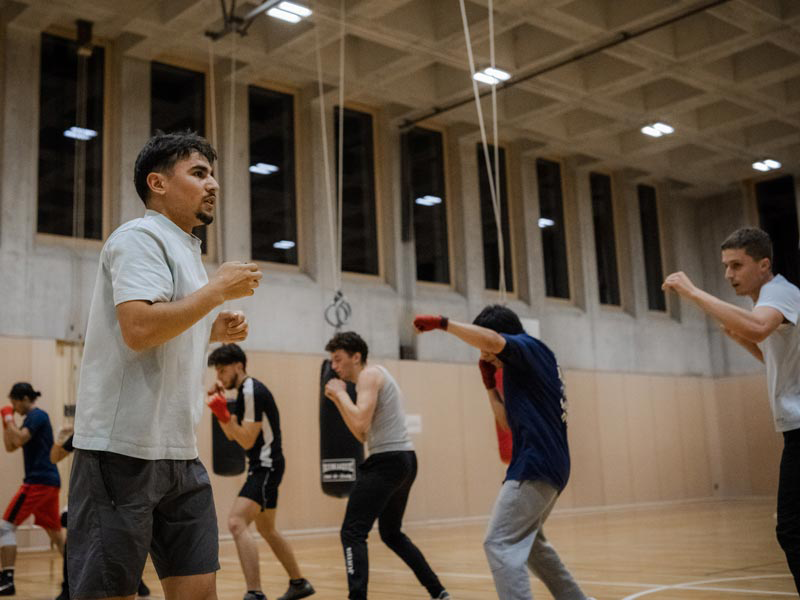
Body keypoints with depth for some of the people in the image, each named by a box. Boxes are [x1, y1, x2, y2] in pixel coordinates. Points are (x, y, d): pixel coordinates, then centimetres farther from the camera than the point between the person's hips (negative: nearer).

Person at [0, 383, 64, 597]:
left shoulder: (37, 416, -8)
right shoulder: (33, 418, 21)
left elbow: (19, 440, -22)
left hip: (39, 481, -10)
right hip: (49, 481, 10)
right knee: (55, 533, 14)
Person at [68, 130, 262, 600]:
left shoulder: (184, 250, 20)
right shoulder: (140, 237, -8)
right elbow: (138, 328, -24)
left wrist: (214, 331, 10)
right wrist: (219, 290, -14)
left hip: (178, 452, 9)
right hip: (123, 450, -9)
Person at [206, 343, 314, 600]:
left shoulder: (253, 391, -17)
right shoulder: (244, 392, 14)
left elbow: (247, 441, -19)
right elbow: (232, 434, 15)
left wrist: (224, 414, -25)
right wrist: (220, 408, 5)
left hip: (266, 466, -11)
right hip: (262, 466, 11)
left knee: (236, 523, -23)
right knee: (267, 529, 21)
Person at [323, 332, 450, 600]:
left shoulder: (370, 374, -7)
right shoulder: (377, 378, 22)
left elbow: (361, 421, -21)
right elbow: (363, 434, 21)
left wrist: (341, 393, -8)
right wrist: (337, 400, 14)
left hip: (387, 461, -11)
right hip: (404, 460, 11)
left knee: (352, 533, -11)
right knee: (391, 533, 22)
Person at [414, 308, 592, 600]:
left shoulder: (531, 347, -7)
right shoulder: (521, 369, 20)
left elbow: (491, 339, -29)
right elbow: (509, 421, 24)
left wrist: (441, 322, -21)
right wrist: (490, 383, 16)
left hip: (535, 466, -11)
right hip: (549, 466, 11)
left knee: (500, 544, -13)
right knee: (528, 541, 26)